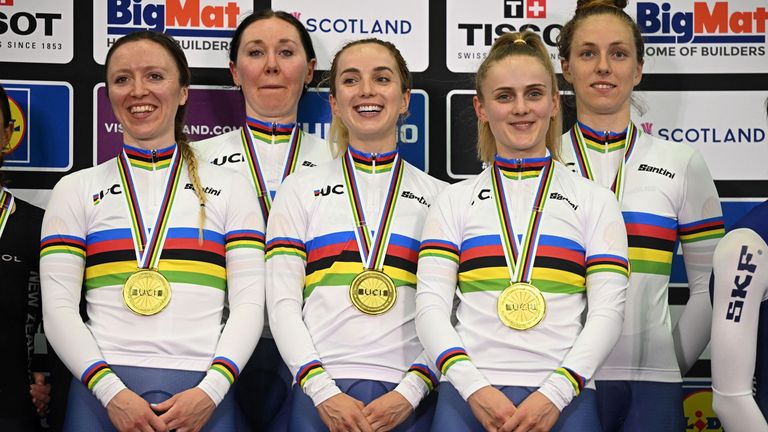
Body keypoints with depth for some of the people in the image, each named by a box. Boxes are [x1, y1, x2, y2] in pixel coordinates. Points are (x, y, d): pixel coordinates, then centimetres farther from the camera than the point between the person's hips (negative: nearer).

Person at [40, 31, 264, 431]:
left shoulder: (230, 187, 8)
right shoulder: (76, 189, 9)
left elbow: (248, 304, 1)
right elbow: (59, 308, 2)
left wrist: (210, 391, -12)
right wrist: (112, 391, -11)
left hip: (202, 394, 0)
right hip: (101, 391, 0)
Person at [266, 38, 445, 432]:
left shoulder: (437, 196, 9)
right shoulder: (301, 189, 9)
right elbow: (282, 302, 2)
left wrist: (411, 390, -9)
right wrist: (323, 391, -9)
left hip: (408, 399, 0)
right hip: (320, 394, 0)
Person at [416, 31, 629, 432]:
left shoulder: (594, 200, 9)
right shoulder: (455, 200, 10)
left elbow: (607, 310, 1)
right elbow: (431, 305, 2)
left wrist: (554, 393, -11)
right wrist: (475, 387, -12)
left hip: (564, 398, 0)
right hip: (468, 396, 1)